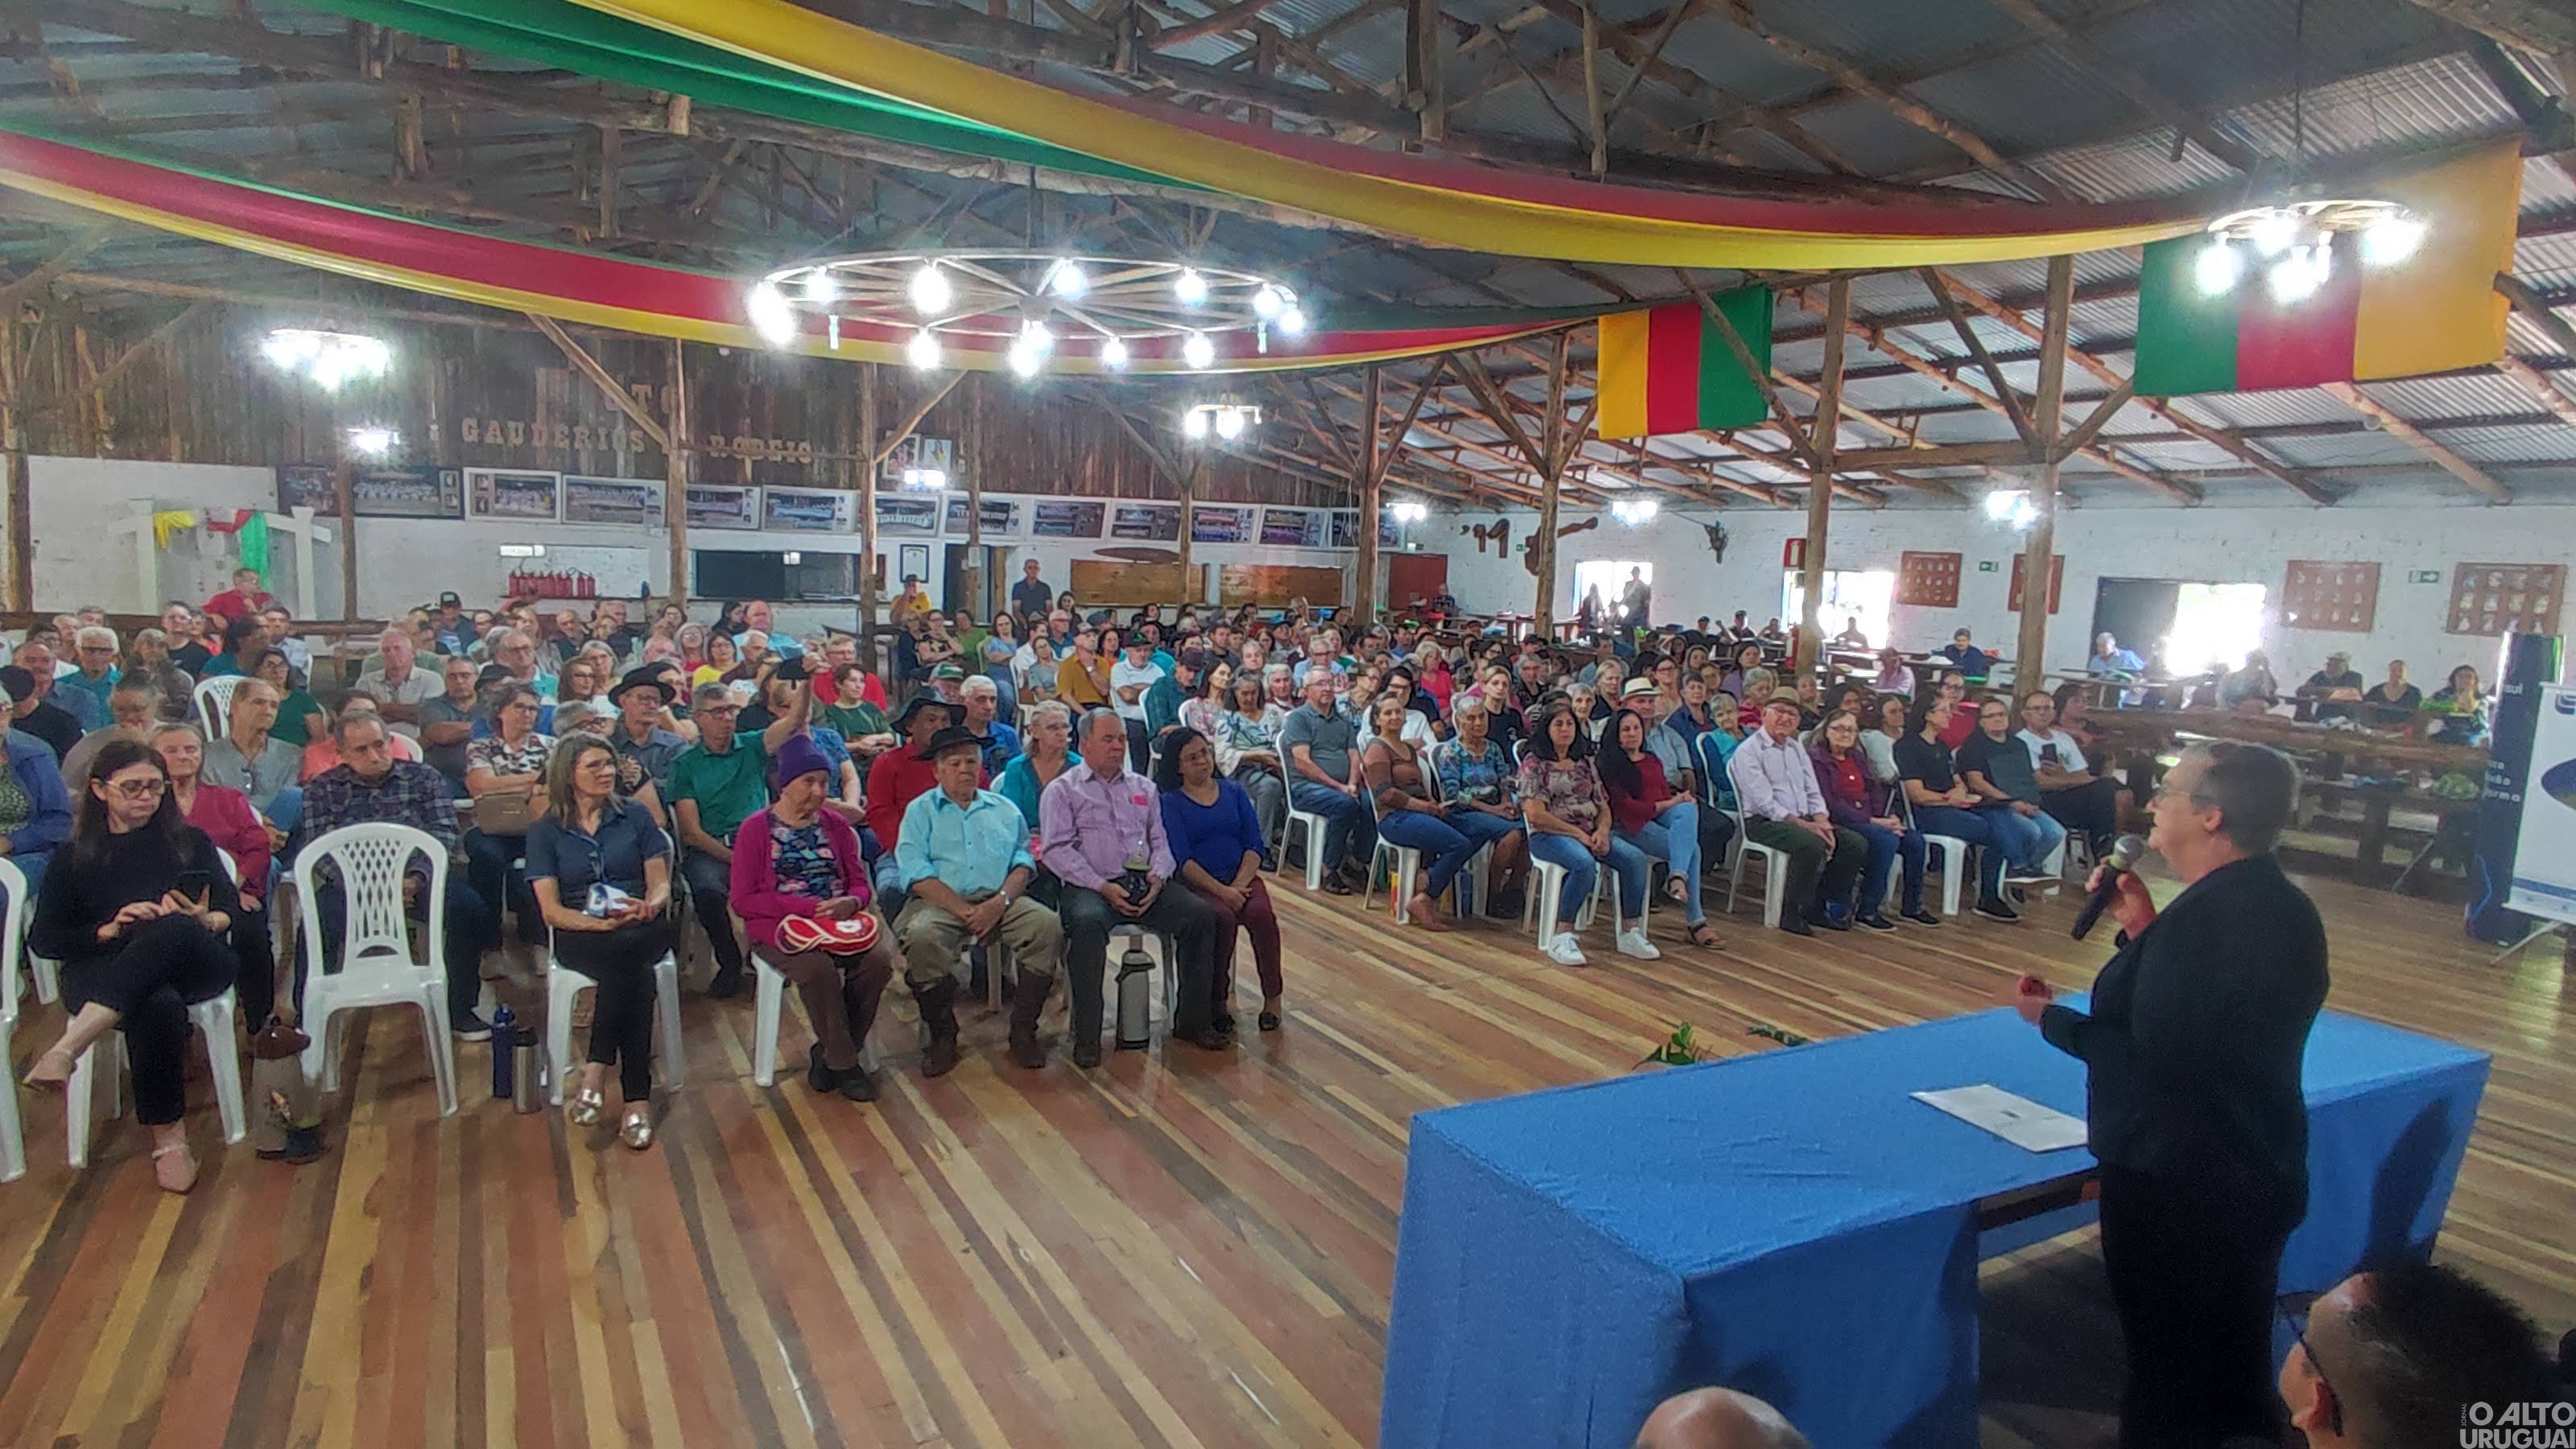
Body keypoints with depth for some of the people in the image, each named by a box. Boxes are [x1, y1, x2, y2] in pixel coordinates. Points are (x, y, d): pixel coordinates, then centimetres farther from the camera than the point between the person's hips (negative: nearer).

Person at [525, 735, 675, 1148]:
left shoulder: (634, 816, 11)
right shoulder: (544, 831, 7)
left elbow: (660, 883, 7)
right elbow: (551, 910, -1)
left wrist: (651, 905, -18)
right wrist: (603, 924, -19)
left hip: (642, 931, 1)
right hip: (579, 935, -1)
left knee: (625, 966, -37)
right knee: (634, 971, -36)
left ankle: (595, 1073, -35)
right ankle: (637, 1098, -38)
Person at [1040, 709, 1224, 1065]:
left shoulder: (1143, 788, 24)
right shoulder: (1062, 791, 8)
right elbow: (1057, 849, -3)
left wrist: (1158, 876, -3)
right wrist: (1103, 887, -14)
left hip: (1144, 885, 4)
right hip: (1090, 887, -4)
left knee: (1200, 914, -19)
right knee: (1087, 925, -37)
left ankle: (1192, 1021, -9)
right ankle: (1086, 1037, -28)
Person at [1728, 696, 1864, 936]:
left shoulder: (1797, 748, 19)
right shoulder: (1748, 751, -7)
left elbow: (1813, 792, 16)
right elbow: (1765, 803, -15)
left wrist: (1821, 821, -4)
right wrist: (1804, 825, -20)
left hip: (1803, 820, 8)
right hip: (1764, 823, -8)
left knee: (1857, 844, -9)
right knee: (1813, 844, -34)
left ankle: (1819, 907, 2)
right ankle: (1792, 914, -18)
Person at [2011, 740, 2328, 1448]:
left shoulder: (2208, 913, -26)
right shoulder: (2279, 904, 4)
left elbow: (2152, 1052, -28)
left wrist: (2049, 1019, -14)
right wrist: (2145, 930, 7)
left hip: (2176, 1185, -9)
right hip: (2254, 1175, 9)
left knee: (2168, 1371, 9)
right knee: (2235, 1368, 25)